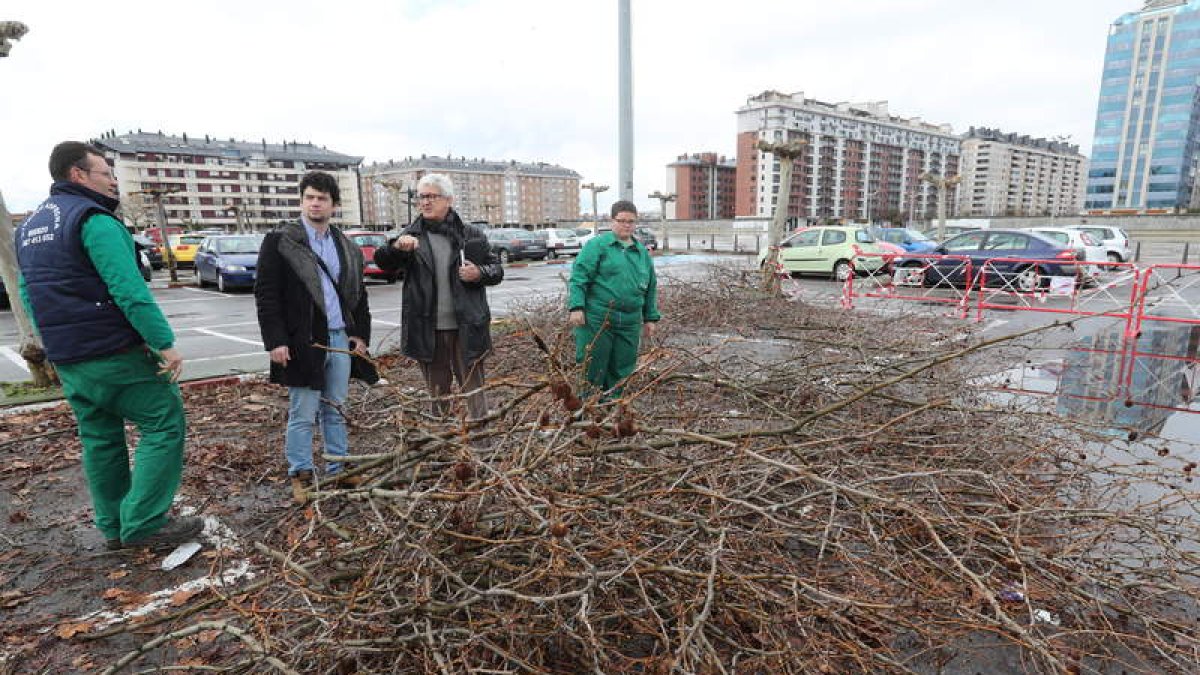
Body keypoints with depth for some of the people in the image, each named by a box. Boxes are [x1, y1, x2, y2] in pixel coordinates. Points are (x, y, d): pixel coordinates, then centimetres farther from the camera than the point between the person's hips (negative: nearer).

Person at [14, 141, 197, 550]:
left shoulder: (28, 228, 16)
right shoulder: (93, 219, -13)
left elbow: (28, 295, 19)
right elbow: (129, 290, -23)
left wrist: (58, 342, 23)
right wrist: (165, 343, -22)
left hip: (67, 360, 9)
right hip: (116, 354, -9)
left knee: (100, 438, 15)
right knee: (164, 424, -4)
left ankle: (114, 528, 23)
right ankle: (144, 524, -4)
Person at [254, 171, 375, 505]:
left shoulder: (347, 248, 12)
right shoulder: (279, 241, -2)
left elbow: (359, 295, 17)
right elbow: (266, 294, -6)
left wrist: (361, 334, 8)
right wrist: (275, 341, -12)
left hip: (341, 340, 5)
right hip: (303, 343, -4)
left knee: (335, 411, 13)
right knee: (303, 415, 3)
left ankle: (338, 471, 24)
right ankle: (301, 476, 18)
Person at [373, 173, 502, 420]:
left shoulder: (471, 235, 2)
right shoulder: (412, 236, 4)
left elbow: (497, 270, 8)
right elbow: (383, 262, -9)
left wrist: (479, 273, -15)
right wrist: (396, 247, -31)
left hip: (466, 327, -1)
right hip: (428, 329, 2)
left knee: (473, 386, 4)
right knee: (437, 390, 14)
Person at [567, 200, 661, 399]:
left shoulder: (642, 252, 17)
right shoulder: (598, 244, -1)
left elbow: (651, 286, 22)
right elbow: (579, 275, -7)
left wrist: (650, 317, 18)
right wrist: (576, 306, -16)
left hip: (630, 322, 5)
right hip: (596, 318, -5)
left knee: (622, 368, 10)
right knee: (593, 368, 1)